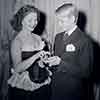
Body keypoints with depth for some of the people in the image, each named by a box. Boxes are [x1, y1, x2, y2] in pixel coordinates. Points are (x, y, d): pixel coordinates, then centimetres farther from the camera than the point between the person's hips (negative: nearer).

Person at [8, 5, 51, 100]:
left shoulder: (39, 38, 1)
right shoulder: (16, 41, -12)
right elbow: (17, 68, -20)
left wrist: (43, 61, -8)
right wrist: (37, 55, -28)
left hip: (43, 84, 5)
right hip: (23, 87, -4)